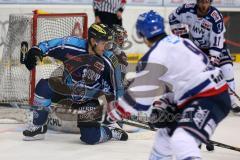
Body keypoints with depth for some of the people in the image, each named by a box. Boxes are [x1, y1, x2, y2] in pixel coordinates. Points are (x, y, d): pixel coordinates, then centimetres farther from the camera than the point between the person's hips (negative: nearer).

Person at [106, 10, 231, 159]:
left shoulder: (155, 56, -14)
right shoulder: (179, 42, 14)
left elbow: (140, 93, -12)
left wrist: (114, 110, 1)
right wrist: (163, 106, 23)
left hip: (209, 98, -10)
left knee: (182, 139, -29)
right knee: (166, 131, 26)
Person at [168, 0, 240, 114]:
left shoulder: (216, 17, -29)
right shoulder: (187, 9, -21)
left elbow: (216, 41, -31)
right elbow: (173, 17, -1)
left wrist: (213, 59, -37)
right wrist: (180, 31, -12)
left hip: (214, 46, -2)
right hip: (193, 45, 2)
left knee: (226, 68, -17)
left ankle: (230, 100, -5)